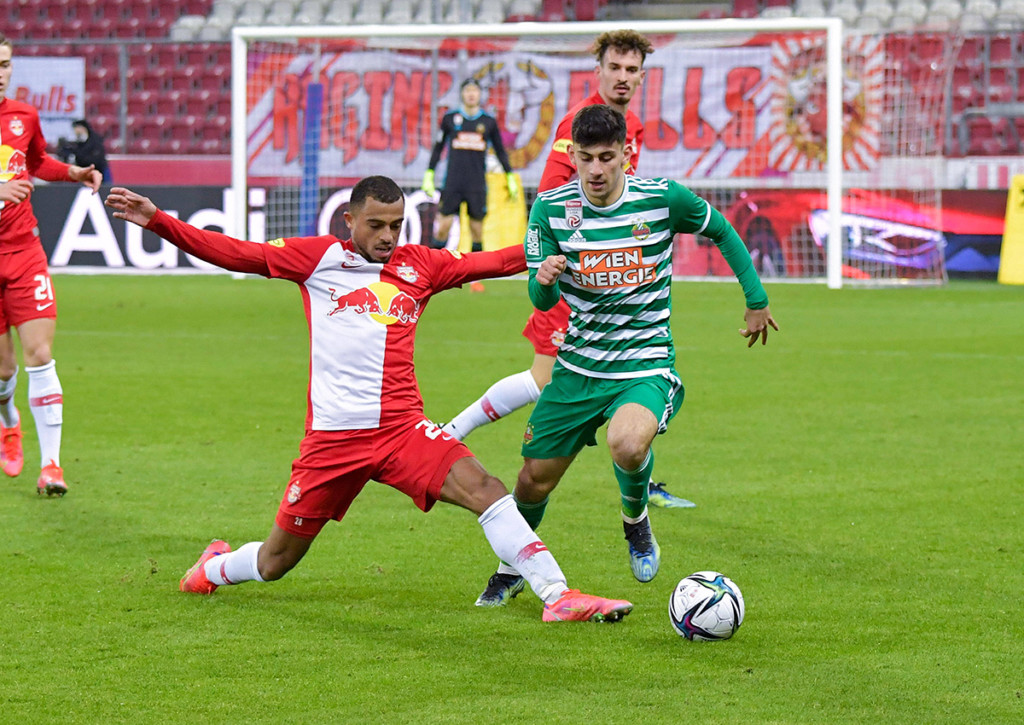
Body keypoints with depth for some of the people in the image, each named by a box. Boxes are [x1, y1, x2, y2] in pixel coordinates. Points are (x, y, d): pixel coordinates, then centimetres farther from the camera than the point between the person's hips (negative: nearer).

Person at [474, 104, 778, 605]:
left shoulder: (663, 198, -11)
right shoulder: (552, 208, -7)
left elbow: (722, 233, 8)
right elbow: (542, 301, -3)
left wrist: (757, 302, 13)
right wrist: (545, 279, -27)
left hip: (645, 366, -3)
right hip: (577, 367, 3)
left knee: (627, 445, -35)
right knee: (533, 483, 7)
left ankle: (636, 521, 0)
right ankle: (511, 567, 39)